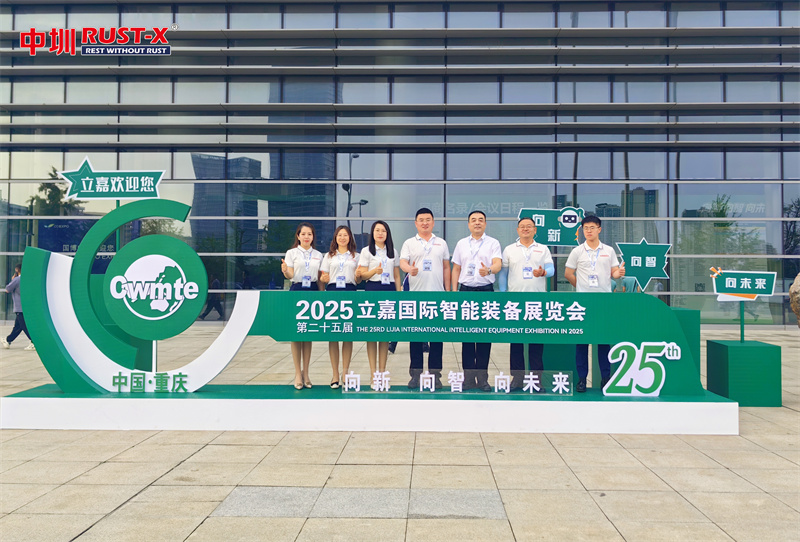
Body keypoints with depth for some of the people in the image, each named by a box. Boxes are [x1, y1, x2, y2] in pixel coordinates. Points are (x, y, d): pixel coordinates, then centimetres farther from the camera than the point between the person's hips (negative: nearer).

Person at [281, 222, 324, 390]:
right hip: (296, 291, -2)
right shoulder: (291, 253, 4)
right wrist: (285, 271, -27)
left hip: (312, 291, 2)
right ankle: (298, 373, 4)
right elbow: (290, 275, -5)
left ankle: (305, 373, 13)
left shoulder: (318, 255, 13)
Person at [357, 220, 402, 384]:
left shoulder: (393, 252, 15)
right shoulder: (366, 251, 6)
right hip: (372, 290, -3)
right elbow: (363, 275, 0)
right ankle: (373, 372, 1)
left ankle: (382, 371, 9)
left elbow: (397, 276, 16)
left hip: (389, 291, 3)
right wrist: (375, 271, -19)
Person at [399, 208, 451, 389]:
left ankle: (435, 373, 9)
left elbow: (446, 267, 14)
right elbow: (402, 262, -6)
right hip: (416, 294, -1)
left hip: (437, 294, 1)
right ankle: (416, 373, 10)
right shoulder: (409, 243, 8)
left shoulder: (441, 243, 13)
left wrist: (448, 290, 8)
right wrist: (410, 269, -28)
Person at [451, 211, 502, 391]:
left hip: (486, 291, -2)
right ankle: (468, 377, 9)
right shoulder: (461, 244, 13)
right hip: (466, 291, 2)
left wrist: (489, 270, -33)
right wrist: (454, 290, 6)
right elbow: (456, 269, 15)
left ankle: (482, 378, 7)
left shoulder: (493, 243, 3)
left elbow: (498, 264, -11)